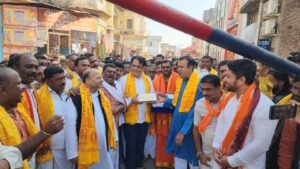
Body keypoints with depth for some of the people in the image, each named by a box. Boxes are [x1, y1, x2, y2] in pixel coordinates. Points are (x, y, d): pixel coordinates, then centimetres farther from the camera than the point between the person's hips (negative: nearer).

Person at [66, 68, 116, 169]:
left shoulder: (102, 96, 6)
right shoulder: (76, 98, -16)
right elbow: (70, 126, -16)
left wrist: (113, 139, 13)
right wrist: (72, 153, -13)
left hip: (104, 147, 6)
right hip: (87, 149, -6)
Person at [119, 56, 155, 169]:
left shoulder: (148, 79, 6)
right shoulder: (124, 79, -6)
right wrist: (131, 100, -24)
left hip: (144, 118, 4)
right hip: (130, 118, -4)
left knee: (141, 145, 18)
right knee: (131, 146, 6)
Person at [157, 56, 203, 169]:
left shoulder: (199, 84, -18)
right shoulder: (180, 81, 5)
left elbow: (195, 111, -20)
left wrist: (183, 131, -19)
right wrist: (165, 100, 1)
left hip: (190, 128, -6)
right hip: (178, 124, 7)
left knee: (192, 158, 12)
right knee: (179, 155, 17)